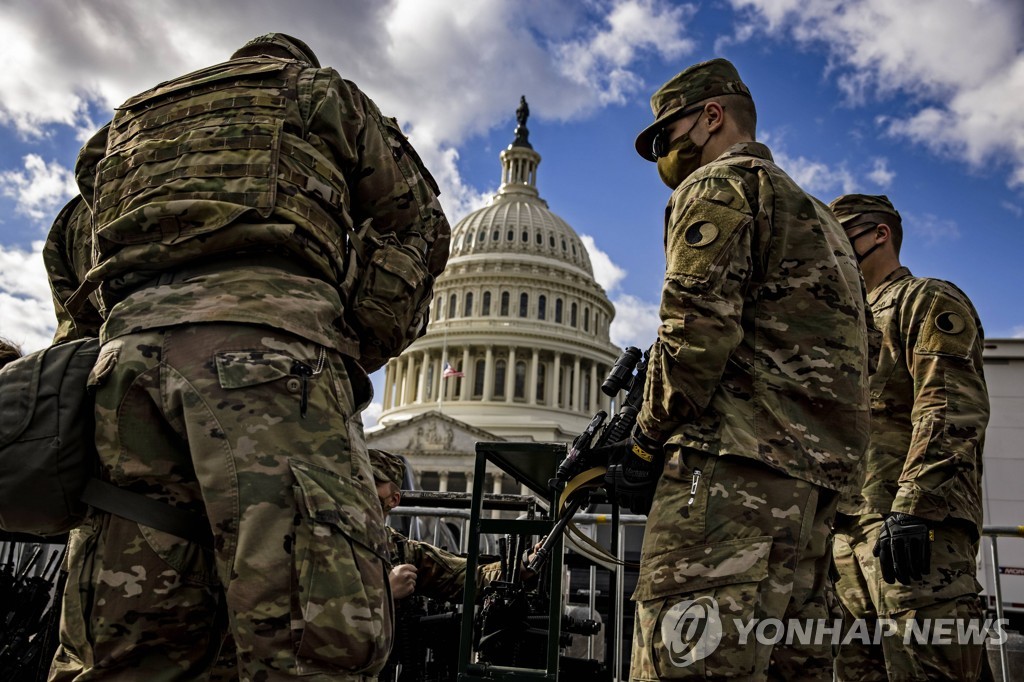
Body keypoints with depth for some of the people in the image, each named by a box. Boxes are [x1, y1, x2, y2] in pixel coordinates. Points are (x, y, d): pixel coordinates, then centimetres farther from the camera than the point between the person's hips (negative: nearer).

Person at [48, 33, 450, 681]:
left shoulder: (130, 121, 38)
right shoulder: (319, 91, 27)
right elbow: (419, 224, 24)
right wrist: (357, 351, 22)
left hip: (130, 347, 6)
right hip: (266, 337, -5)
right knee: (319, 630, -13)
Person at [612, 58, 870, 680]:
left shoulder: (717, 185, 2)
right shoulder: (816, 213, 31)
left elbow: (698, 326, -14)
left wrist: (647, 443, -3)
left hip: (737, 466, -10)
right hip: (821, 474, 10)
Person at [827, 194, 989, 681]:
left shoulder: (928, 301, 5)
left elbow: (952, 411, -12)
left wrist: (912, 508, -23)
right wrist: (834, 523, 20)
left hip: (917, 527, -8)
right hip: (855, 532, 9)